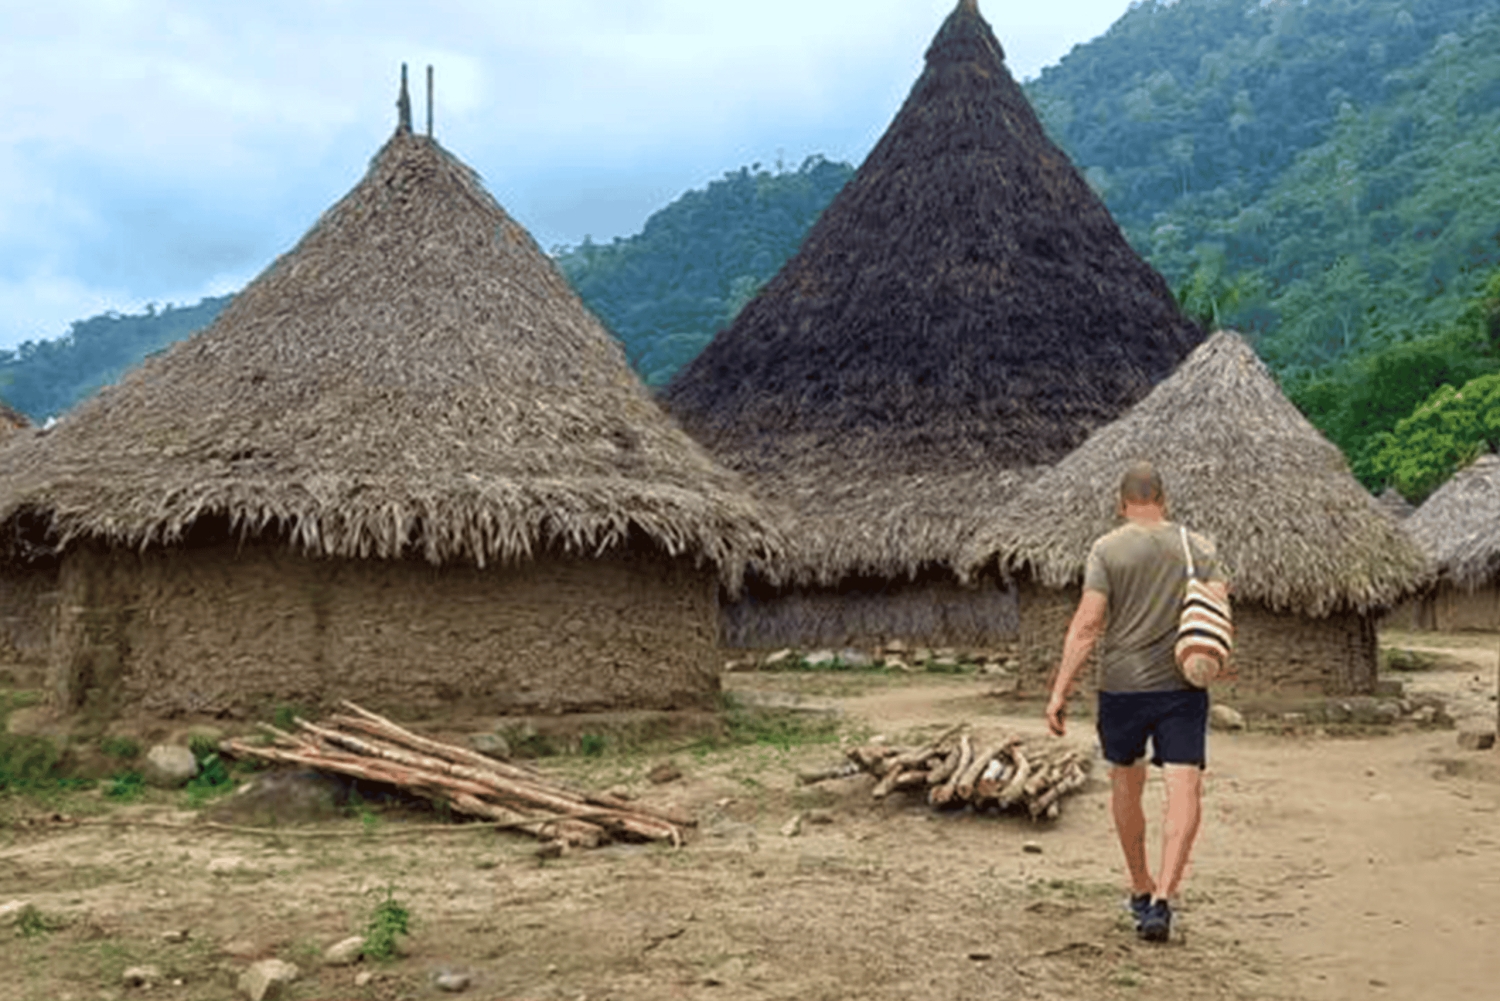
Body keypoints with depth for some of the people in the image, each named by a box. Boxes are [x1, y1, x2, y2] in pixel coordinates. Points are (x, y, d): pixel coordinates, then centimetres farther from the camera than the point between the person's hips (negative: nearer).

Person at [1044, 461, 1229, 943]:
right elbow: (1220, 605, -6)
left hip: (1122, 686, 0)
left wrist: (1060, 691, -10)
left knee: (1126, 785, 18)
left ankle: (1140, 888, 30)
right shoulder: (1196, 546, 3)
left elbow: (1088, 624, -11)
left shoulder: (1107, 549, -5)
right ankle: (1163, 897, -17)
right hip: (1182, 686, 1)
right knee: (1184, 791, -3)